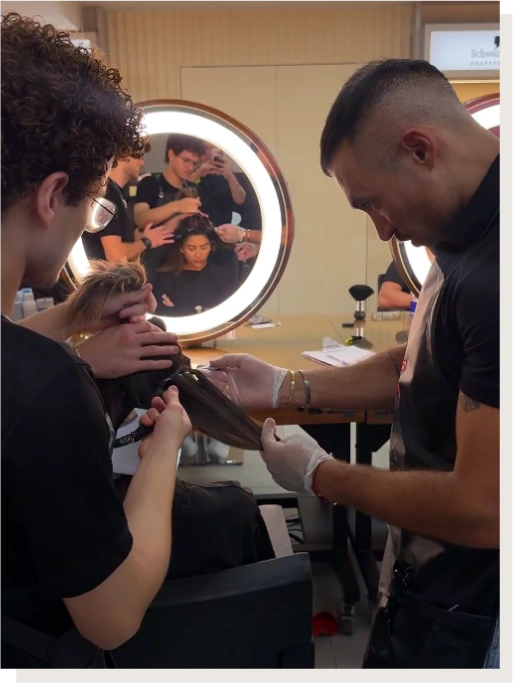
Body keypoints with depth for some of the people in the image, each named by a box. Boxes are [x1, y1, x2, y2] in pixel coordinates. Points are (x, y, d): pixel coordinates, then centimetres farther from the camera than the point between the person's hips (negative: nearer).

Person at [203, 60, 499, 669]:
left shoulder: (489, 273, -31)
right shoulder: (470, 239, 1)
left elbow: (484, 511, -29)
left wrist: (320, 476, -14)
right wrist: (285, 388, 3)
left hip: (467, 621, -8)